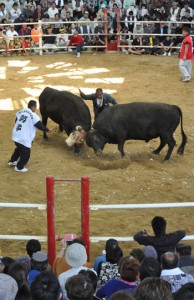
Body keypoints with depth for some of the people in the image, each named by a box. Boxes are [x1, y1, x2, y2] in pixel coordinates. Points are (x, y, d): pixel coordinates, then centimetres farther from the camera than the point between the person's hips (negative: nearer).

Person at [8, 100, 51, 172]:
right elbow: (40, 125, -8)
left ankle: (12, 161, 47)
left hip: (16, 135, 8)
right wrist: (47, 129, 9)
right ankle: (19, 167, 20)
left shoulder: (20, 112, 7)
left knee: (19, 149, 32)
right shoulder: (33, 115, -14)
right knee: (26, 153, 9)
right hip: (24, 138, -8)